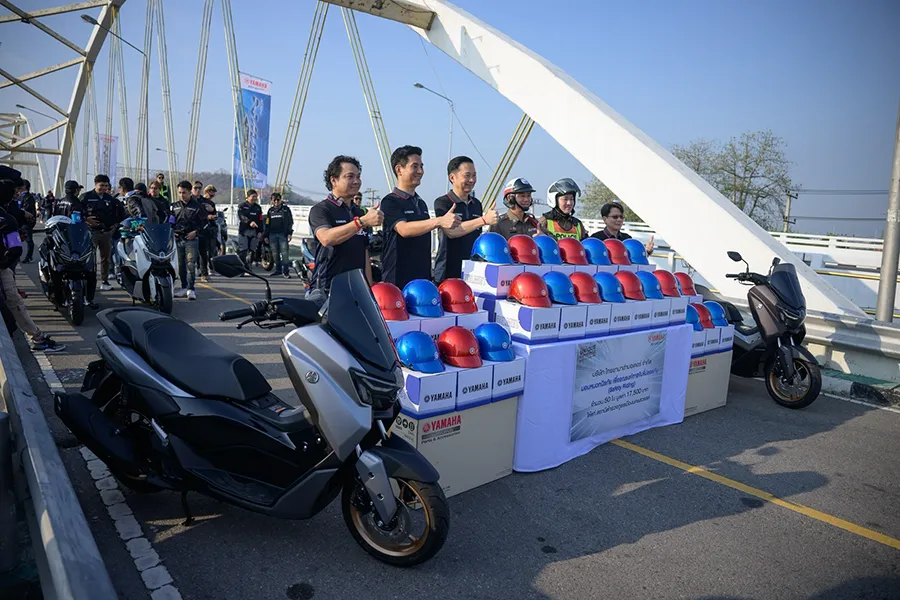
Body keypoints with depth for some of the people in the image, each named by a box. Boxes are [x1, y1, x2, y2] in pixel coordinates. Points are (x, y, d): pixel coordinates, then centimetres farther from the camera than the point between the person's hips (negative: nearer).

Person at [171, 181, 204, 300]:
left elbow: (204, 222, 3)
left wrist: (195, 232, -9)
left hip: (191, 239, -5)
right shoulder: (175, 206, 15)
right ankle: (184, 287, 17)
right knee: (180, 265, 8)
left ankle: (190, 289, -11)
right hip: (177, 239, 5)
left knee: (191, 264, -12)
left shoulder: (197, 206, 1)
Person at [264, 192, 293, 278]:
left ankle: (285, 271, -9)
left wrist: (290, 234, -7)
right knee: (275, 253, 5)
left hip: (283, 234, -4)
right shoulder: (270, 210, 18)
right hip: (272, 234, 4)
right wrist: (266, 236, 14)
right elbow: (267, 223, 19)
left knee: (285, 253, -10)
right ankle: (278, 269, 14)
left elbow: (290, 222, 3)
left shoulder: (286, 209, 7)